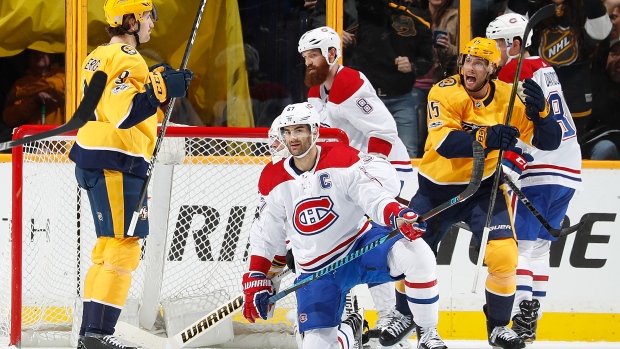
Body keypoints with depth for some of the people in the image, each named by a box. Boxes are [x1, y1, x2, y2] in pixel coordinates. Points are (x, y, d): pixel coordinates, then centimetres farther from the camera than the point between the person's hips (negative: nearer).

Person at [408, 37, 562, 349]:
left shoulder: (508, 98, -12)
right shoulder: (444, 93, -20)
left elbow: (549, 142, -12)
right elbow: (444, 143, -34)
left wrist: (540, 110, -32)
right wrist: (485, 138, -50)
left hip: (483, 187, 1)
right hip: (437, 187, -1)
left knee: (504, 254, -16)